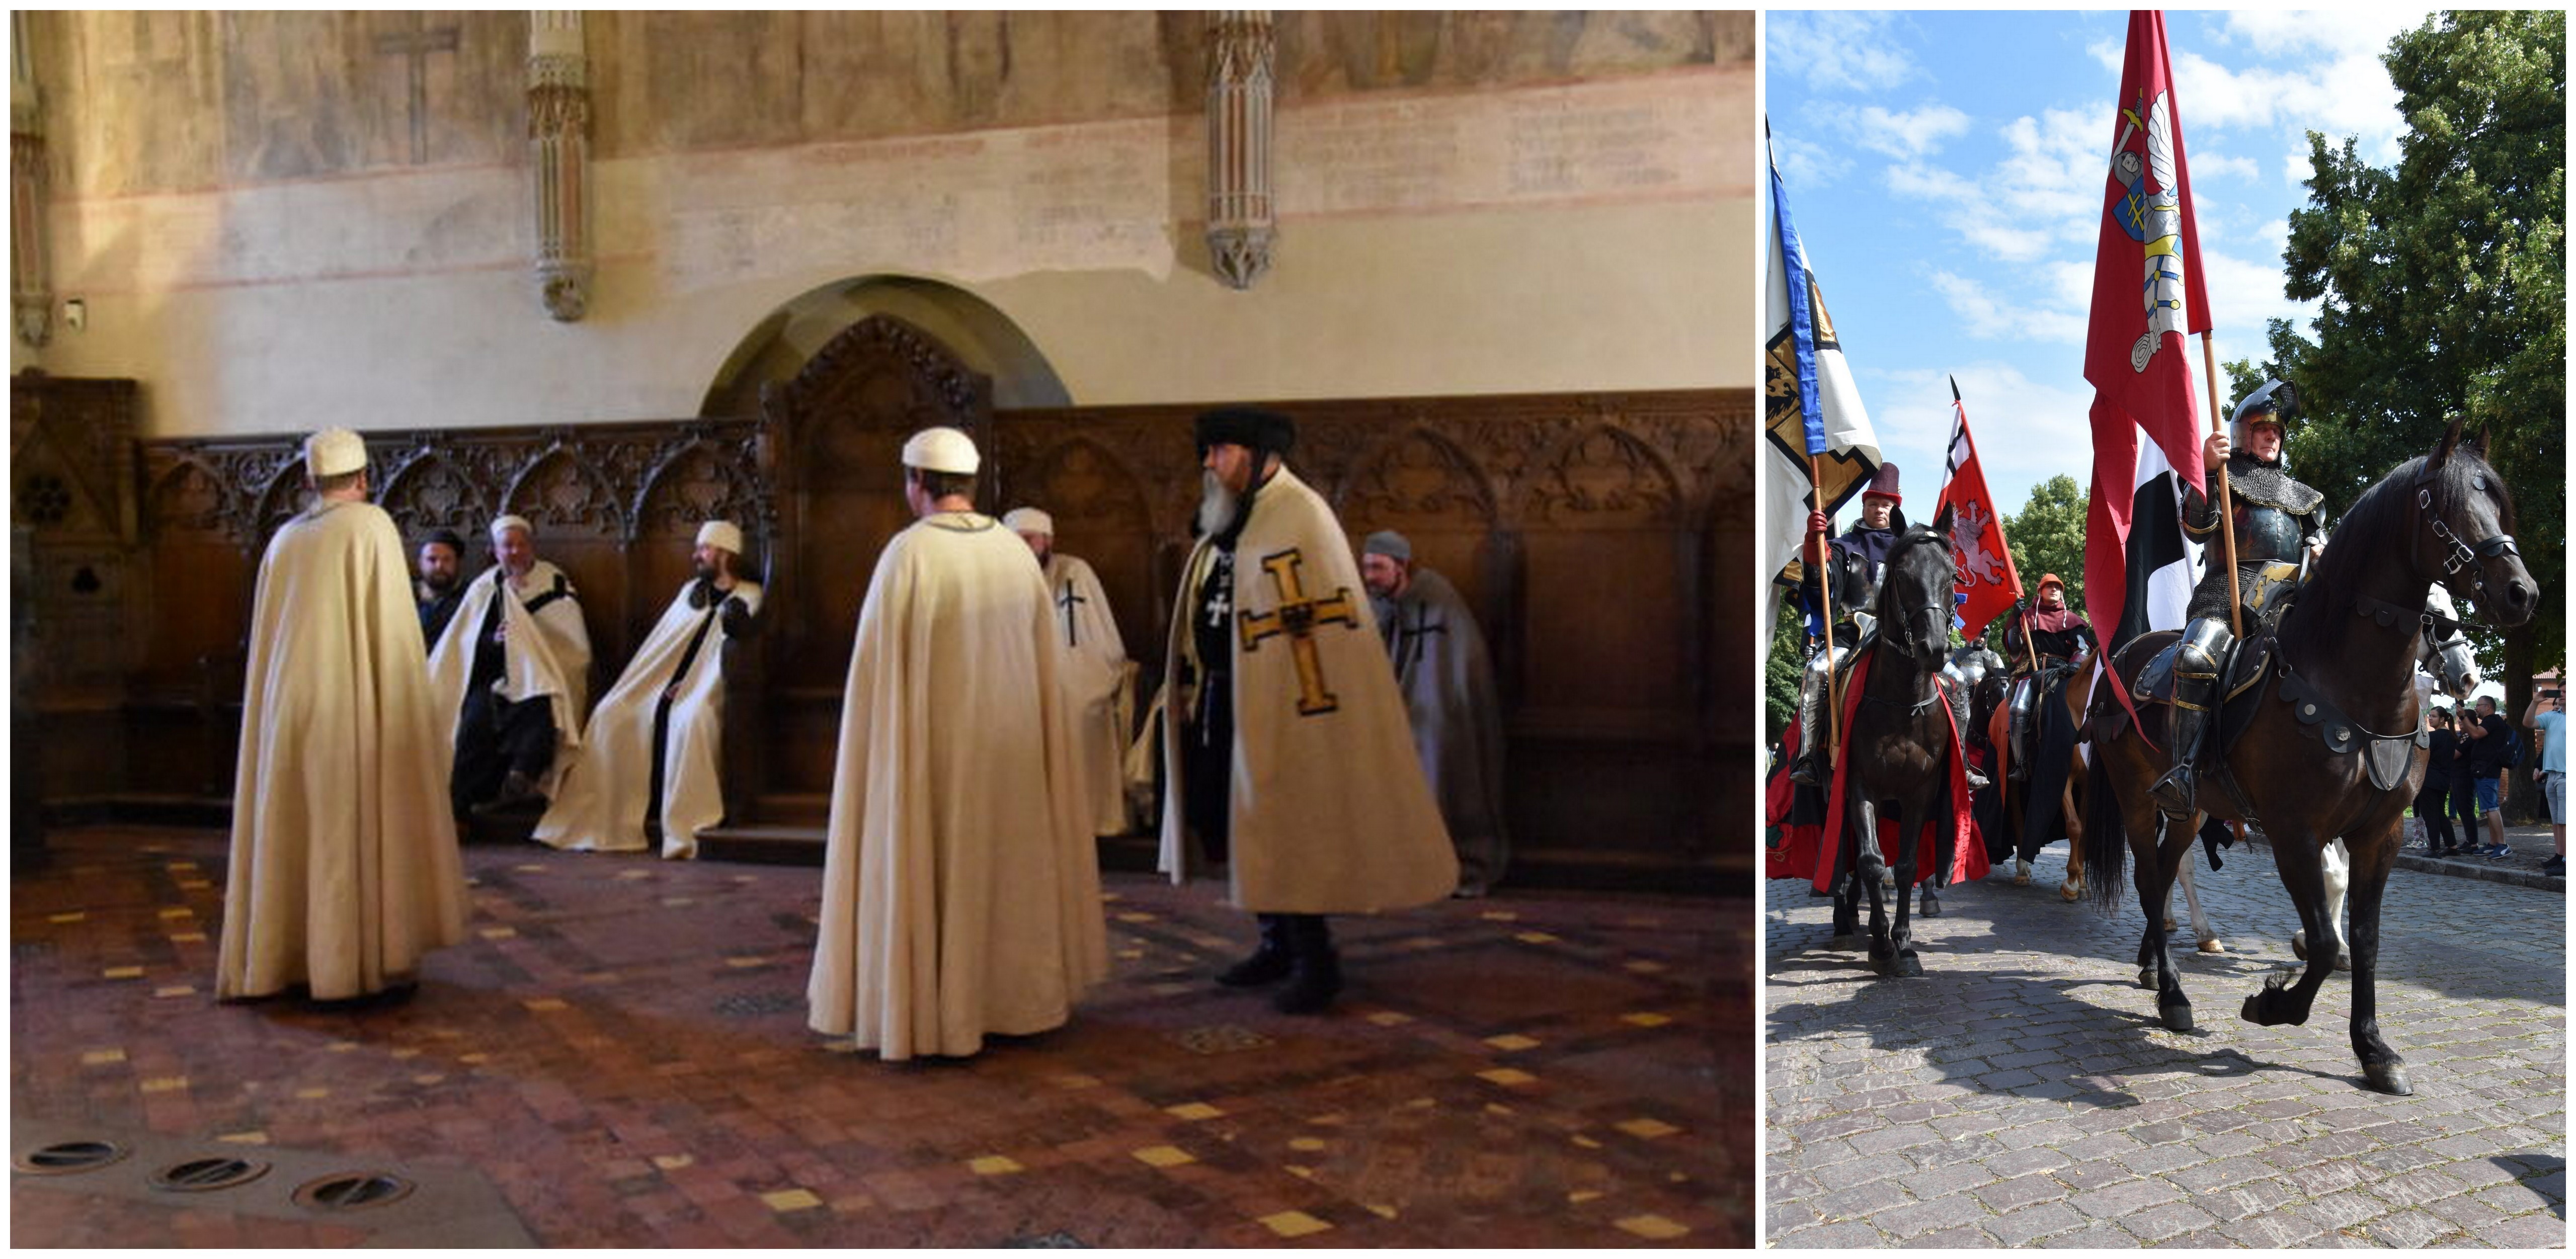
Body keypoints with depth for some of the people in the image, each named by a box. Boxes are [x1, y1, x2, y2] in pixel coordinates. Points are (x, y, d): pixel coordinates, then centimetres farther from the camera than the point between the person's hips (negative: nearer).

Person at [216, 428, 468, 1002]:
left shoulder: (285, 539, 11)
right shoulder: (371, 524, -6)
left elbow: (266, 635, 14)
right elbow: (392, 627, -10)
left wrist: (291, 692, 20)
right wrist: (405, 710, -5)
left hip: (287, 705, 6)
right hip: (351, 704, -6)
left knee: (293, 828, 11)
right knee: (363, 826, -1)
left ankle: (280, 958, 17)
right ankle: (375, 960, 1)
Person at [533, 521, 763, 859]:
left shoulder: (750, 597, 4)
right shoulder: (692, 590, 22)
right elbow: (663, 641, 19)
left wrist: (693, 685, -15)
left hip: (707, 692, -6)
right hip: (668, 685, 6)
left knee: (688, 717, -37)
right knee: (612, 713, -15)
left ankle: (684, 829, -36)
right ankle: (599, 822, -13)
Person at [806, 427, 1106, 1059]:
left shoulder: (909, 551, -14)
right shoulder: (1016, 551, 1)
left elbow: (879, 664, -12)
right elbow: (1045, 662, 6)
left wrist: (880, 744, 0)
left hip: (935, 744, -5)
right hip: (1010, 745, 5)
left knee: (930, 872, 5)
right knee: (1007, 865, 16)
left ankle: (934, 1012, 11)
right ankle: (1014, 996, 26)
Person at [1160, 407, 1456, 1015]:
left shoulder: (1299, 516, -13)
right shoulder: (1226, 524, 14)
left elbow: (1323, 620, -19)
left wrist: (1303, 709, -24)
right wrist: (1191, 688, 15)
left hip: (1278, 709, -9)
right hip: (1223, 703, 9)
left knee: (1285, 833, -3)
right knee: (1232, 825, 13)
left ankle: (1316, 961, 9)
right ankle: (1279, 944, 27)